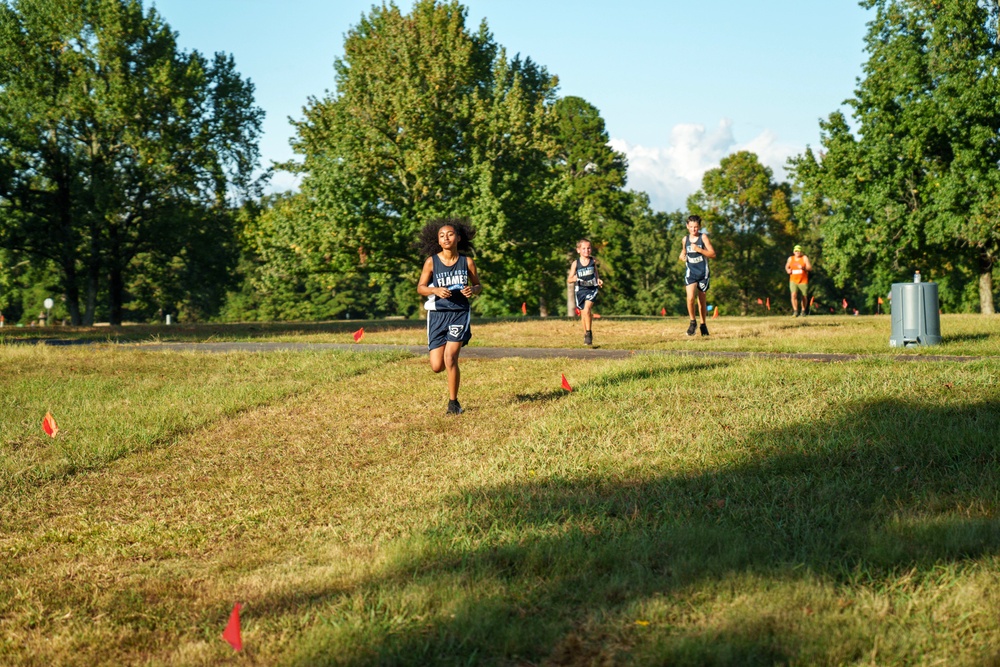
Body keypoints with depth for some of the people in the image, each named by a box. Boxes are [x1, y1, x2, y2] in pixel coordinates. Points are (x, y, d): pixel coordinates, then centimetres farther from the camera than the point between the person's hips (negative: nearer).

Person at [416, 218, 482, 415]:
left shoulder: (467, 262, 0)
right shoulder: (431, 262, -2)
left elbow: (478, 286, 10)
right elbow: (420, 288, 1)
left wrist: (473, 290, -14)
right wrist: (436, 290, -19)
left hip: (460, 313, -1)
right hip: (437, 314, 1)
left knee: (450, 357, -15)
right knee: (437, 367, -2)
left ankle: (453, 402, 3)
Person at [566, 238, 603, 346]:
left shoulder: (593, 261, 3)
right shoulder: (575, 263, -1)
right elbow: (569, 279, 1)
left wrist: (599, 280, 2)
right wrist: (575, 279, -19)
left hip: (592, 288, -1)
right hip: (580, 290, 1)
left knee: (587, 310, -21)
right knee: (583, 313, 10)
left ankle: (588, 333, -8)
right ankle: (586, 335, 27)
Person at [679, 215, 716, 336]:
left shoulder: (703, 237, -5)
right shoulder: (686, 239, 6)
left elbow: (713, 254, -10)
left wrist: (698, 249, -22)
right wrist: (682, 256, 3)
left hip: (703, 272, -2)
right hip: (690, 272, 2)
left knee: (702, 300, 9)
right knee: (690, 298, -18)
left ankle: (703, 324, 27)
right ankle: (693, 322, 0)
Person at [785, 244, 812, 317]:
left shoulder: (804, 258, 0)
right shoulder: (790, 259, 9)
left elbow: (810, 268, -4)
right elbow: (787, 266, 24)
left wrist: (803, 268, -23)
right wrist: (787, 270, 0)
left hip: (803, 281, -1)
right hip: (793, 281, 1)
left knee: (804, 297, 7)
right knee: (793, 295, -20)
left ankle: (804, 311, 30)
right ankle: (795, 311, -22)